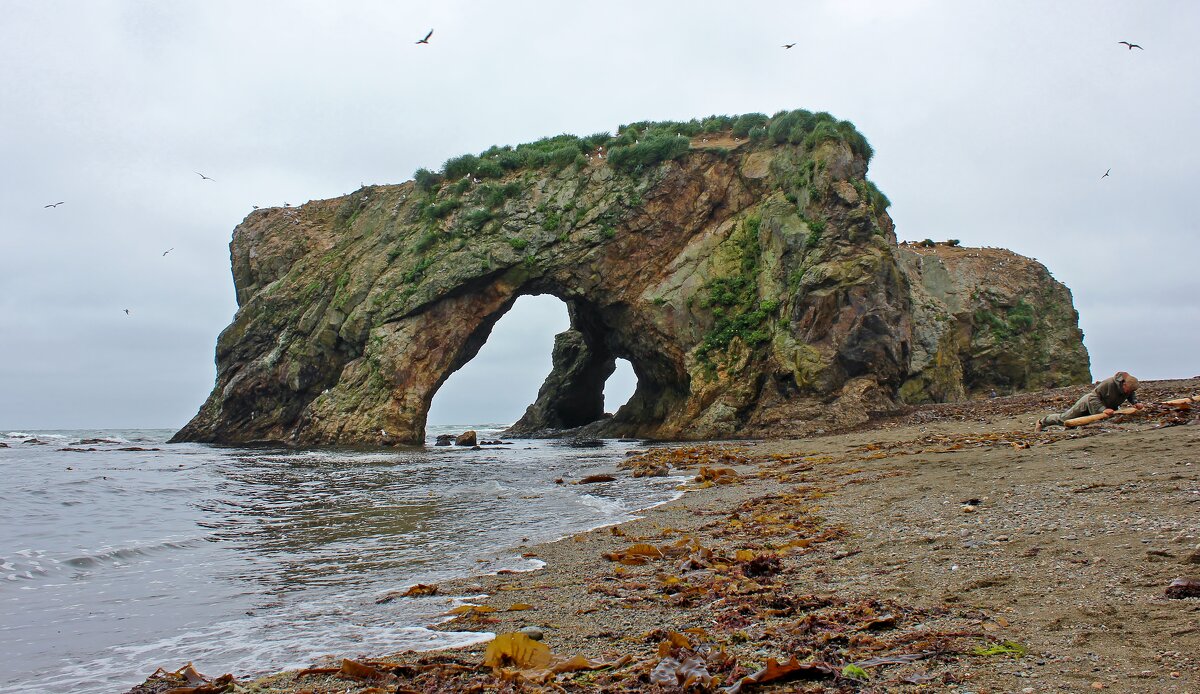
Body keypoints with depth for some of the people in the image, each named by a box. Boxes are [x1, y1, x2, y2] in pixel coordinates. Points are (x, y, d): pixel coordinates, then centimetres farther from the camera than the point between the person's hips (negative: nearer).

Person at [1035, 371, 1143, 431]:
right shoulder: (1109, 383, -40)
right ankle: (1042, 422, 26)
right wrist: (1102, 409, -48)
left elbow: (1132, 394, 6)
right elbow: (1093, 396, -38)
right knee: (1064, 419, 4)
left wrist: (1135, 402, -14)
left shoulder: (1129, 388, -18)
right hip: (1089, 402, -6)